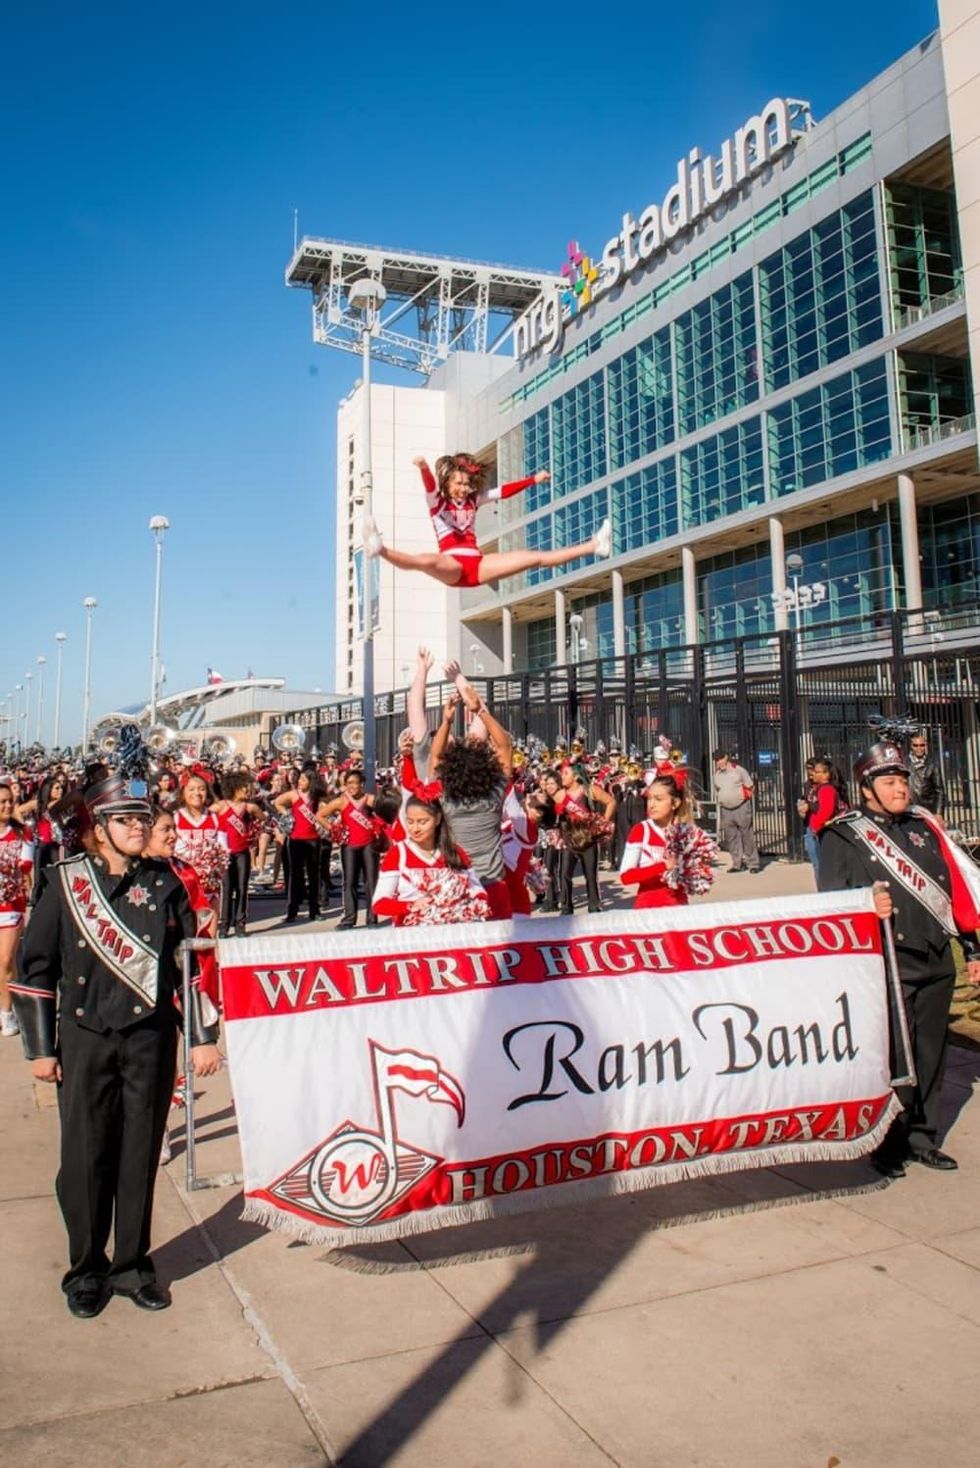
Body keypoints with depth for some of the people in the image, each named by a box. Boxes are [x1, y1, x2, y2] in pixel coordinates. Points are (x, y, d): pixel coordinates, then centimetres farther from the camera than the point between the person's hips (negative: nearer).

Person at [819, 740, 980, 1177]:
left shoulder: (924, 827, 13)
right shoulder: (842, 837, -3)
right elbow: (832, 900, -8)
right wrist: (866, 904, -28)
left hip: (936, 964, 6)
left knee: (930, 1055, 12)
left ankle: (923, 1138, 28)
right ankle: (888, 1146, 15)